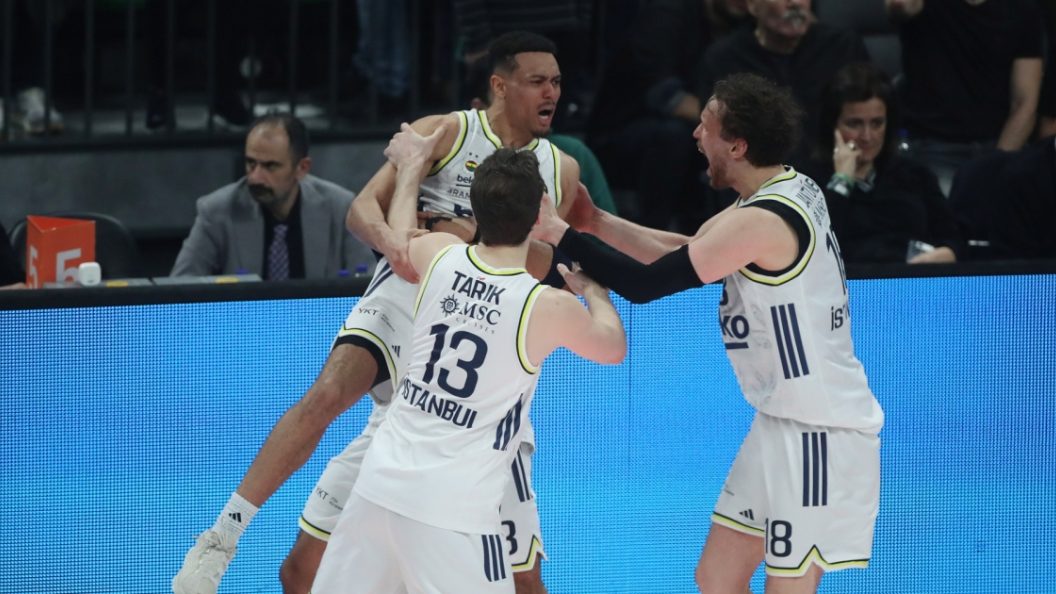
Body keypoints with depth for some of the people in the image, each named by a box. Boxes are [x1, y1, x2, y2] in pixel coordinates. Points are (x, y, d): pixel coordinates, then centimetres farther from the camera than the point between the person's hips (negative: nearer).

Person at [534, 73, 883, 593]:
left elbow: (644, 284, -21)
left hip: (819, 434, -10)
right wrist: (597, 223, 8)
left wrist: (559, 234, -11)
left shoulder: (761, 223, -23)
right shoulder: (788, 190, 6)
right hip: (782, 424, 10)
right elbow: (685, 253, 15)